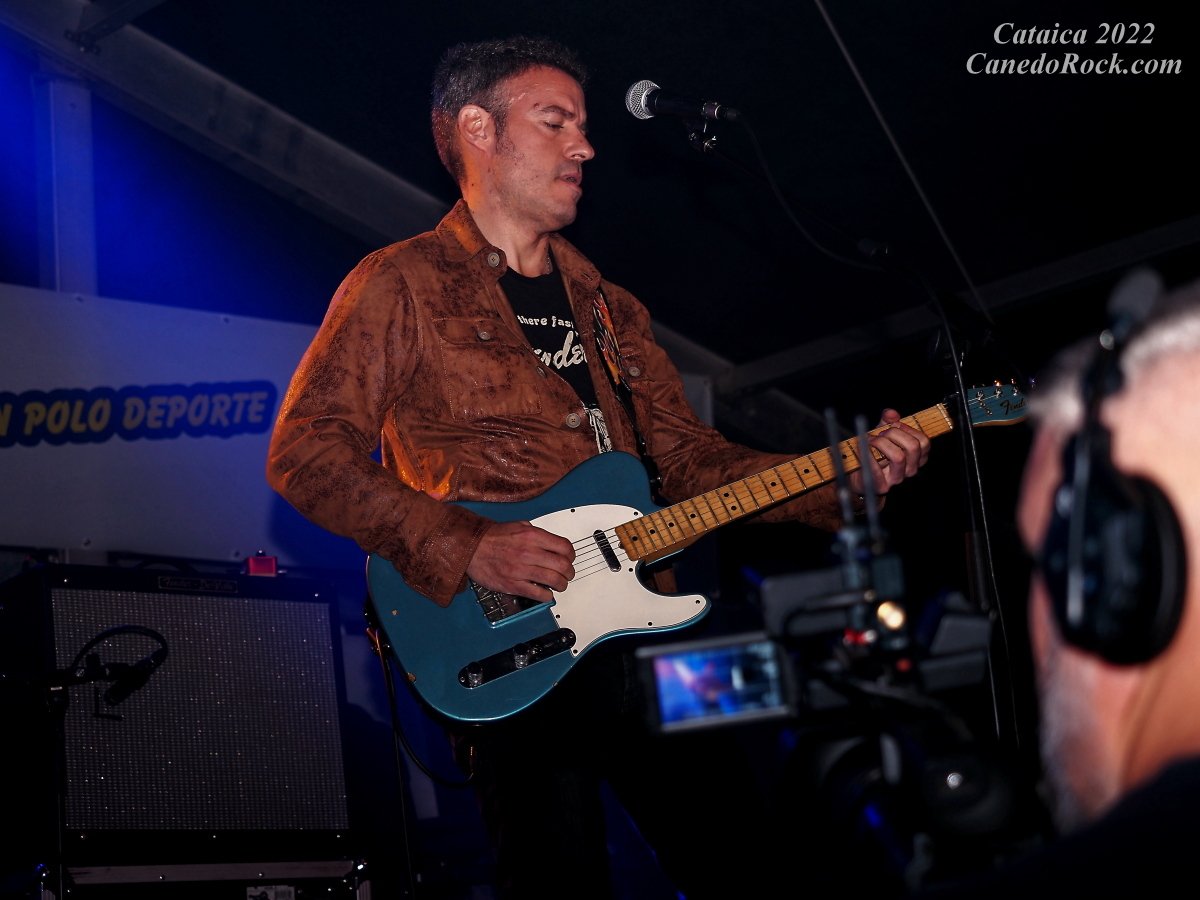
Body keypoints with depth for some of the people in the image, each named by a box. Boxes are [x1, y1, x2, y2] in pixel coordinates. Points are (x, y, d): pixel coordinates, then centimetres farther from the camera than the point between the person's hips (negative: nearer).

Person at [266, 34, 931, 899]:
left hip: (637, 629, 6)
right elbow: (306, 450, -8)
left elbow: (689, 458, 18)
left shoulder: (607, 306, 22)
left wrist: (845, 475, 4)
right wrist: (467, 548, -18)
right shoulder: (402, 284, 0)